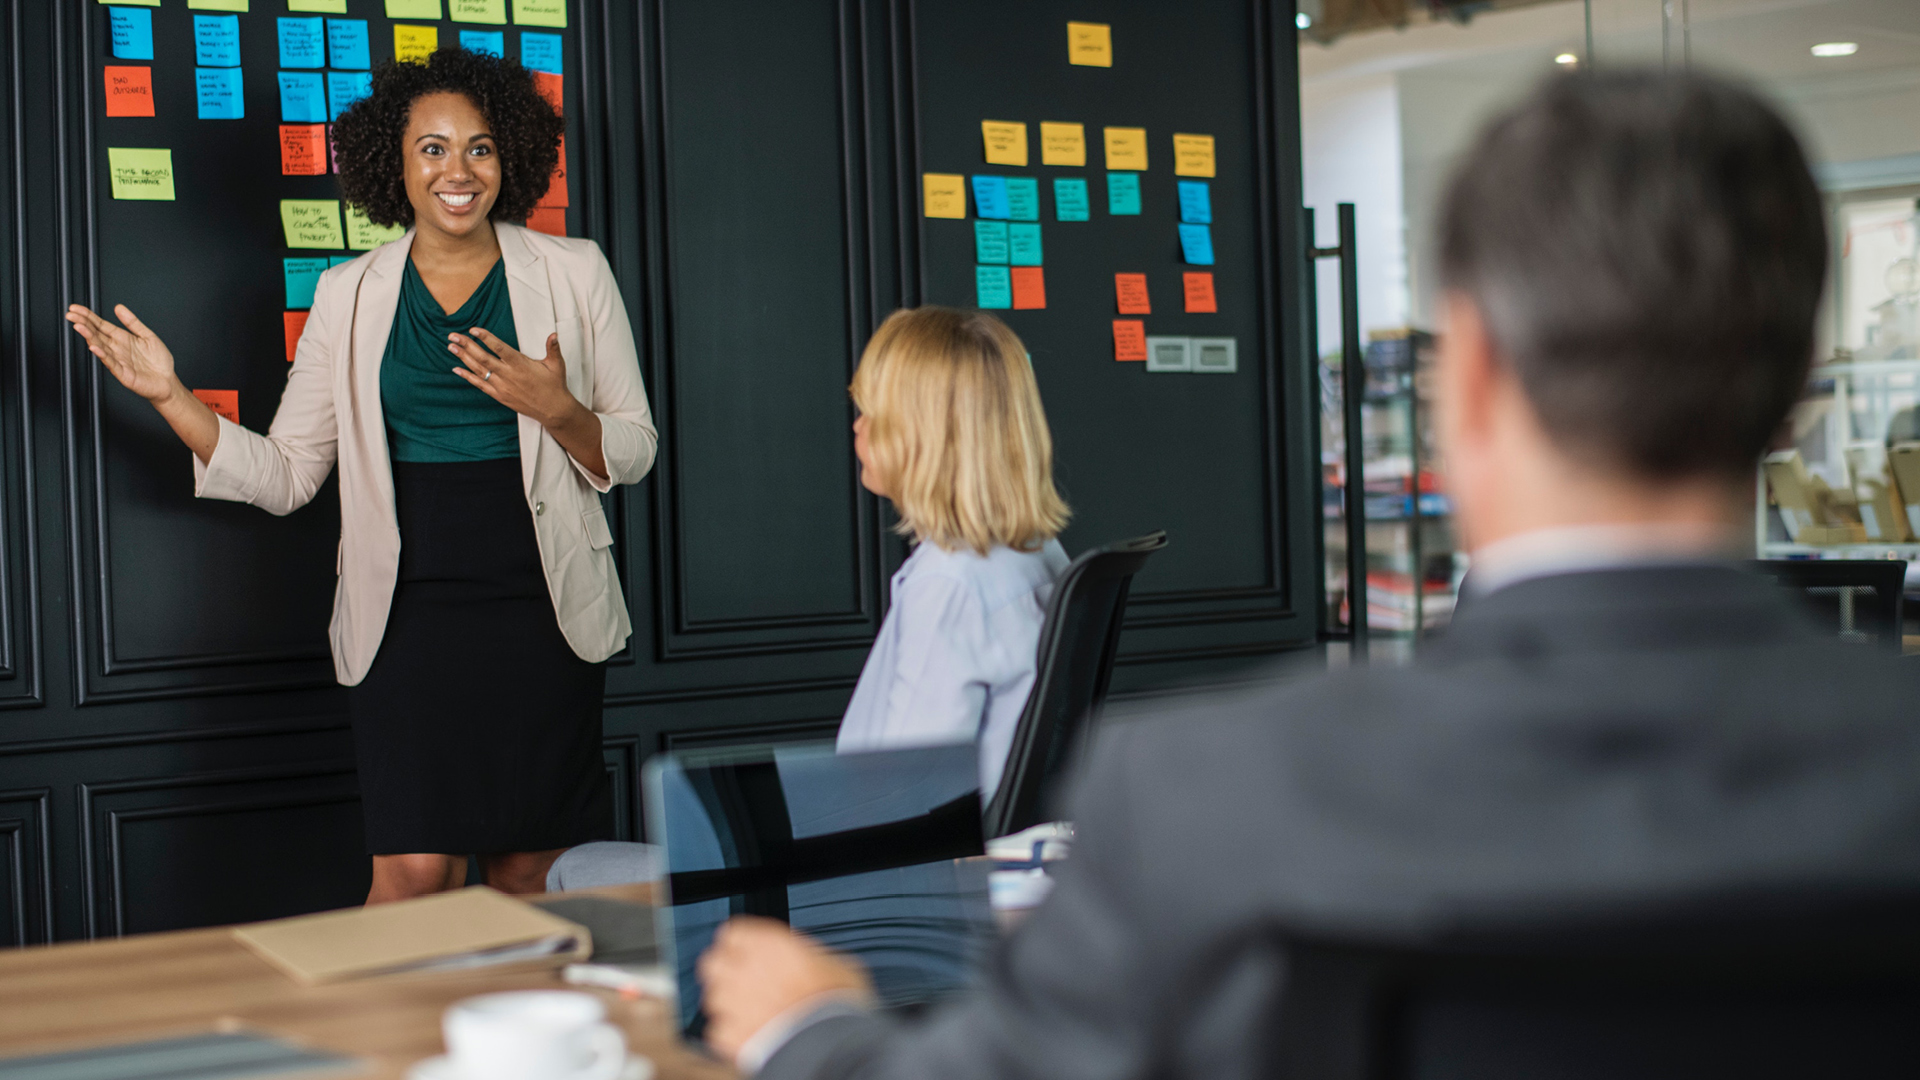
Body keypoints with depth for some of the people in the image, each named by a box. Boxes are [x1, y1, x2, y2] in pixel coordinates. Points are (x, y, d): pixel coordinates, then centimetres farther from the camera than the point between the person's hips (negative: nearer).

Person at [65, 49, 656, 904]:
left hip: (541, 614, 0)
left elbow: (634, 452, 7)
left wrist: (557, 411, -13)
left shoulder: (572, 272, 5)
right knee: (414, 871, -10)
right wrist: (169, 396, -3)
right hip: (408, 613, 0)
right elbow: (284, 477, 8)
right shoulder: (351, 296, 8)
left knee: (530, 873, 3)